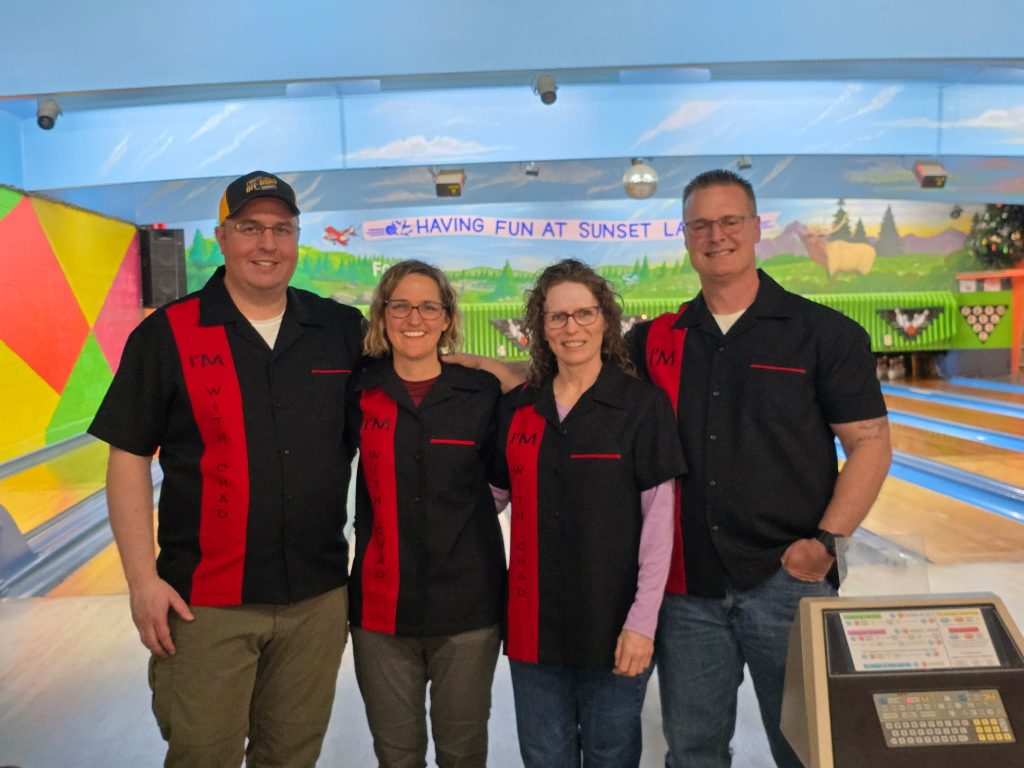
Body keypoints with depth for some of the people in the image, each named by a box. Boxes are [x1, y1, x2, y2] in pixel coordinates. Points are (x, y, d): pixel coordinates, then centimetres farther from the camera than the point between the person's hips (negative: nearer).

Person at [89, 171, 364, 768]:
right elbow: (129, 458, -3)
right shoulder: (167, 334, -4)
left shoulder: (345, 331, 2)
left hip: (318, 596, 2)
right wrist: (143, 579, -8)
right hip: (205, 600, -2)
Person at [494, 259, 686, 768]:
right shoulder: (516, 407, 3)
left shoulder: (642, 404, -8)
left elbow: (658, 521, -9)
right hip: (534, 620, 3)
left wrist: (642, 621, -12)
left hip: (612, 620, -3)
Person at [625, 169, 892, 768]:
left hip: (787, 578, -2)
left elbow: (870, 443, -4)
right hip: (688, 585, 3)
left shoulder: (823, 334, -3)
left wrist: (826, 541, -14)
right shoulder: (658, 341, 5)